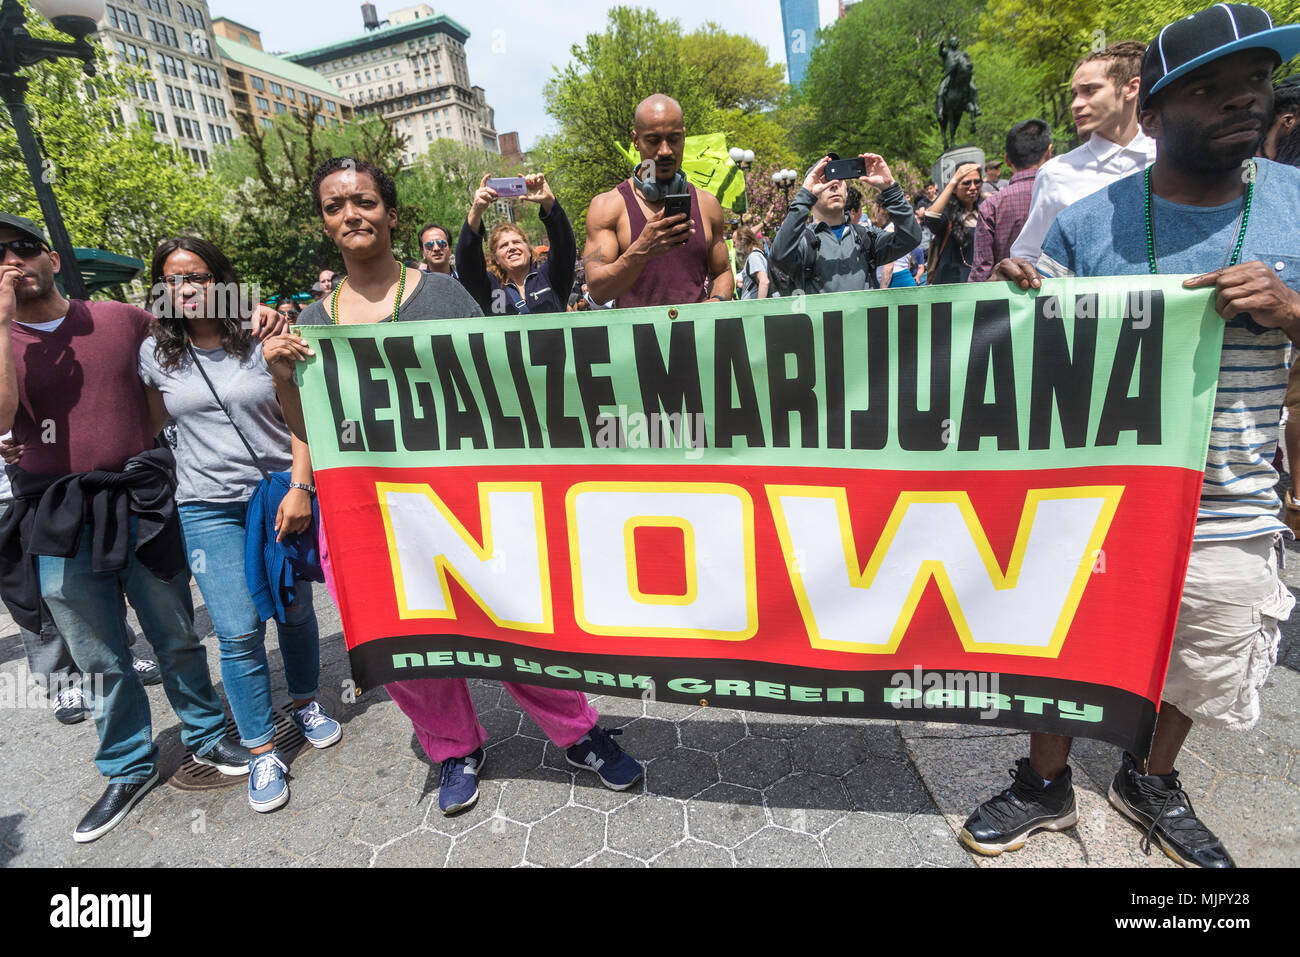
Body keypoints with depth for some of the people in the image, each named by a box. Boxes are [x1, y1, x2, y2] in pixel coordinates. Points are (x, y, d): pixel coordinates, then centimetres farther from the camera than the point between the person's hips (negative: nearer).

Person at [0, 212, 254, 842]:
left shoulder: (121, 319, 3)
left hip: (141, 507, 0)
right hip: (58, 529, 0)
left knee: (177, 637, 12)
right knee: (100, 660, 12)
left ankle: (205, 735, 32)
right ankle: (129, 768, 30)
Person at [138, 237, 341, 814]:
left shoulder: (262, 342, -1)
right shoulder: (155, 354, 6)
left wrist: (299, 488, -12)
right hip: (209, 508, 1)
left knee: (295, 610, 10)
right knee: (238, 631, -4)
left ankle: (306, 704, 35)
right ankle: (261, 751, 13)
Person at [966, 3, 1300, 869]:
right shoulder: (1088, 220, -5)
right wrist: (1015, 292, -20)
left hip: (1230, 518, 2)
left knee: (1193, 669, 20)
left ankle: (1152, 783, 49)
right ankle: (1046, 787, 39)